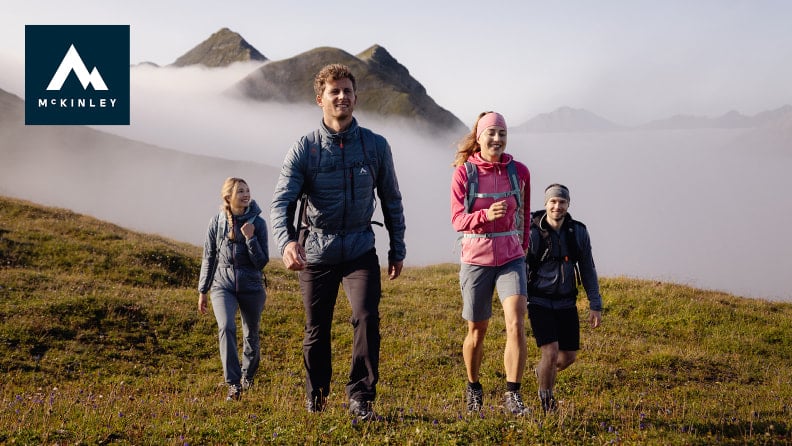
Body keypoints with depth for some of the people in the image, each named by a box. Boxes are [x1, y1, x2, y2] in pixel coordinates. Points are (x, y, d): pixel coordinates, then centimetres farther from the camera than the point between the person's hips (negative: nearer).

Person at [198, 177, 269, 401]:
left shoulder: (258, 223, -5)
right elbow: (208, 258, 6)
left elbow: (262, 262, -6)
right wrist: (202, 291, 8)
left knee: (251, 335, 10)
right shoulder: (216, 222, -3)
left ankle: (247, 376, 37)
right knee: (226, 327, -22)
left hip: (251, 286, 1)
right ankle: (233, 384, -20)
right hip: (222, 284, -1)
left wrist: (250, 239, -19)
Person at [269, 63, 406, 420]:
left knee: (366, 318, -17)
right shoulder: (304, 149, -6)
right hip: (316, 252, 0)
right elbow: (281, 202, -14)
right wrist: (286, 242, -32)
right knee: (316, 329, 11)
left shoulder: (376, 146, -1)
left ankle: (361, 396, -6)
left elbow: (391, 201, 9)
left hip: (361, 250, 0)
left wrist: (397, 250, 10)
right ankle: (315, 394, 32)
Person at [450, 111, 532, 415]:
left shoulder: (519, 171, 1)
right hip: (476, 260, -1)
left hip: (511, 259, 1)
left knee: (516, 324, -18)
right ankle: (473, 387, 36)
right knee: (477, 332, 12)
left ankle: (513, 395, -11)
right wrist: (486, 215, -28)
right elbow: (457, 220, -11)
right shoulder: (464, 172, -5)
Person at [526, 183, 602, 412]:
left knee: (569, 356, 9)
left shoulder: (578, 232, -4)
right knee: (551, 353, -15)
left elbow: (588, 270, 4)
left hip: (566, 303, 4)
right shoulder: (532, 232, -14)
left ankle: (542, 370, 44)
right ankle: (546, 398, 11)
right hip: (539, 302, -4)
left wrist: (595, 305, 1)